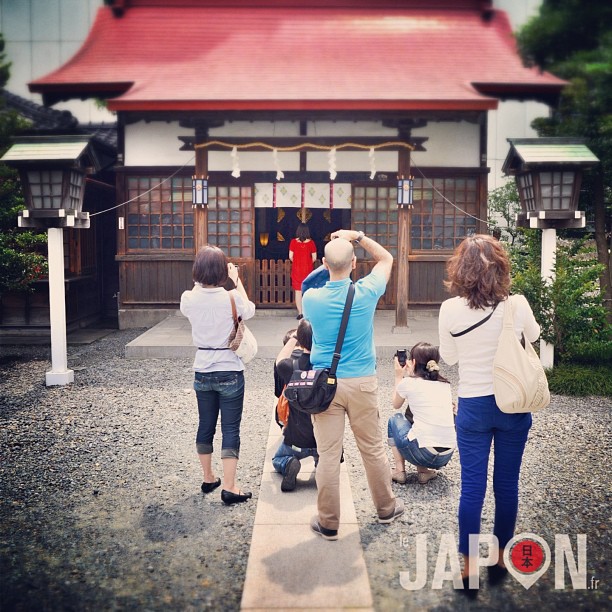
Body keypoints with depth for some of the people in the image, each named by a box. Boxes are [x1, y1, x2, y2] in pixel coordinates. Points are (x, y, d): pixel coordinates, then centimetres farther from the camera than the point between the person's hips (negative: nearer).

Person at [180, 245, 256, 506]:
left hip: (202, 373, 4)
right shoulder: (231, 298, -17)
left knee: (206, 426, 17)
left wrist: (199, 282, 14)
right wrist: (237, 280, 12)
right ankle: (229, 488, 5)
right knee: (230, 429, 4)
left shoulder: (189, 299, -9)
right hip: (230, 373, -4)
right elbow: (249, 310, 6)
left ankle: (208, 478, 32)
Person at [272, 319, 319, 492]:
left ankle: (289, 464, -4)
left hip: (297, 439, -1)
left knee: (277, 459, 30)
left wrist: (292, 338, 10)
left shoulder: (291, 366, -16)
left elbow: (279, 361, 8)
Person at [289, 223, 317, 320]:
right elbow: (314, 258, -2)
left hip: (296, 269, 0)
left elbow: (290, 256, -3)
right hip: (308, 269, 0)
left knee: (298, 291, 5)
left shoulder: (293, 242, -5)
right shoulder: (311, 242, -5)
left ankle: (300, 313, 4)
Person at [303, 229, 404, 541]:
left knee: (328, 455, 4)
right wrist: (357, 236, 6)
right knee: (373, 448, 16)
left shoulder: (311, 298, -9)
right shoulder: (366, 292, -9)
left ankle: (328, 523, 15)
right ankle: (386, 507, 34)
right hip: (362, 383, 1)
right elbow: (386, 258, 10)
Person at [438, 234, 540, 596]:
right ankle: (501, 559, 29)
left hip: (473, 406, -1)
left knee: (473, 486, 7)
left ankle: (470, 569, 15)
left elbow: (448, 357, 1)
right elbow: (534, 336, 11)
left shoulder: (450, 310, -14)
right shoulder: (517, 305, -12)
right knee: (507, 484, 14)